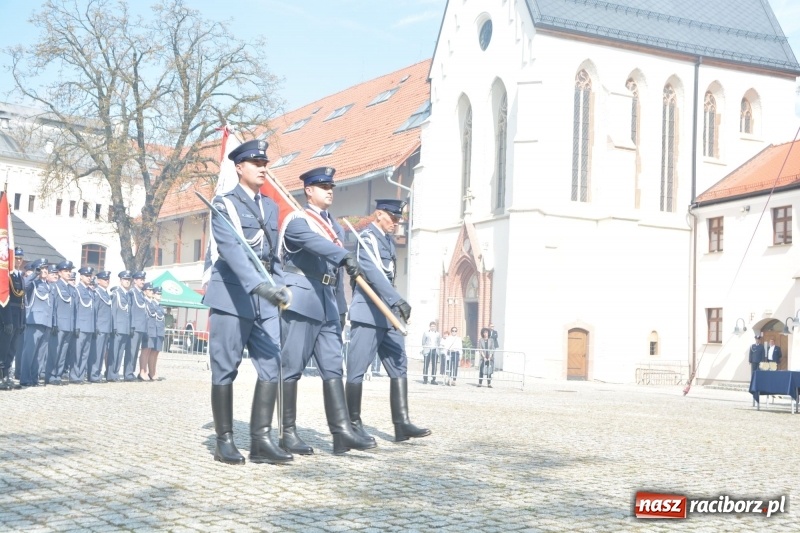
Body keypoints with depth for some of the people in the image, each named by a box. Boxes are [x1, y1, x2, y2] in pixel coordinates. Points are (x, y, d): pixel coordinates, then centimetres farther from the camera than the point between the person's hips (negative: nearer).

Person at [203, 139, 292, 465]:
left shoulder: (270, 207, 16)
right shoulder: (224, 204, -4)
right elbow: (230, 249, -21)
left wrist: (279, 287, 8)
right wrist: (258, 284, -34)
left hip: (264, 302, 6)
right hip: (231, 298, -6)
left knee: (271, 368, -3)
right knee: (225, 372, 0)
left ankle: (261, 440, 1)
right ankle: (224, 442, 8)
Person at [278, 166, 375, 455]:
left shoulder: (332, 224, 19)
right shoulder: (296, 220, -6)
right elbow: (317, 244, -29)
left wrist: (340, 309, 21)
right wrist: (346, 256, -46)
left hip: (326, 304, 8)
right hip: (301, 300, -8)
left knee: (333, 367, 0)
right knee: (292, 367, -4)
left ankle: (341, 431, -4)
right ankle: (289, 433, 2)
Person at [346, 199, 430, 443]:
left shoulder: (388, 240, 17)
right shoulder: (367, 238, -10)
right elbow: (373, 272, -24)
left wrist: (395, 305, 18)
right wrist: (398, 300, -34)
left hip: (388, 315, 9)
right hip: (368, 314, -9)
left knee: (399, 366, 1)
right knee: (357, 369, -2)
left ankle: (402, 424, -1)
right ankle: (353, 423, 6)